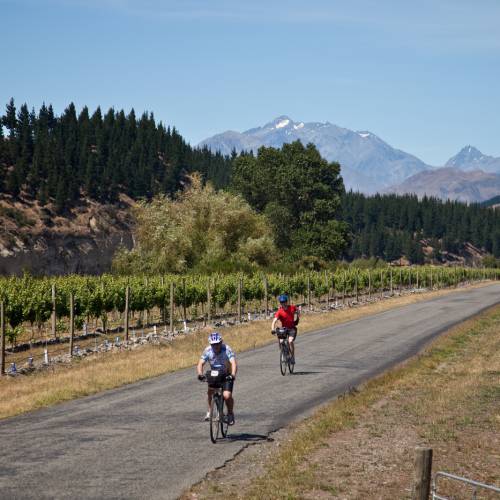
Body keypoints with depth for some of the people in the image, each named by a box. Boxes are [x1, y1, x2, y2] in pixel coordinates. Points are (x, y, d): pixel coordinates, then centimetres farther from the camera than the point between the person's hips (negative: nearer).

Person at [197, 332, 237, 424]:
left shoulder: (227, 349, -25)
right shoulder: (208, 351, -17)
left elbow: (233, 363, -35)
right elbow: (200, 364, -23)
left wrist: (233, 375, -53)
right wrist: (200, 374, -43)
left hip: (227, 375, -3)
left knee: (227, 396, -19)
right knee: (210, 390, -21)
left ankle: (230, 413, 7)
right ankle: (209, 411, -2)